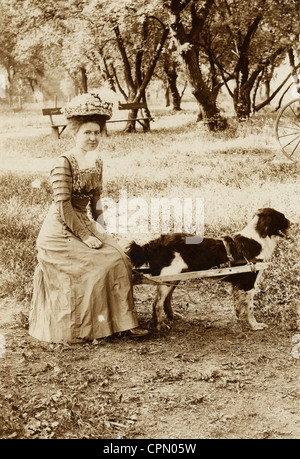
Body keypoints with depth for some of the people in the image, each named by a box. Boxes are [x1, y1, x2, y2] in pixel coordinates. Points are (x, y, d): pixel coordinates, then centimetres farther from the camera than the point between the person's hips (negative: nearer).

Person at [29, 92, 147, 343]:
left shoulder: (97, 162, 8)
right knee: (95, 265, -19)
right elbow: (63, 207, -19)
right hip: (60, 231, -7)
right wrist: (85, 236, -19)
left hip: (84, 225, 7)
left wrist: (97, 229, 6)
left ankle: (124, 322, -1)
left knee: (118, 259, -9)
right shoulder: (64, 163, -16)